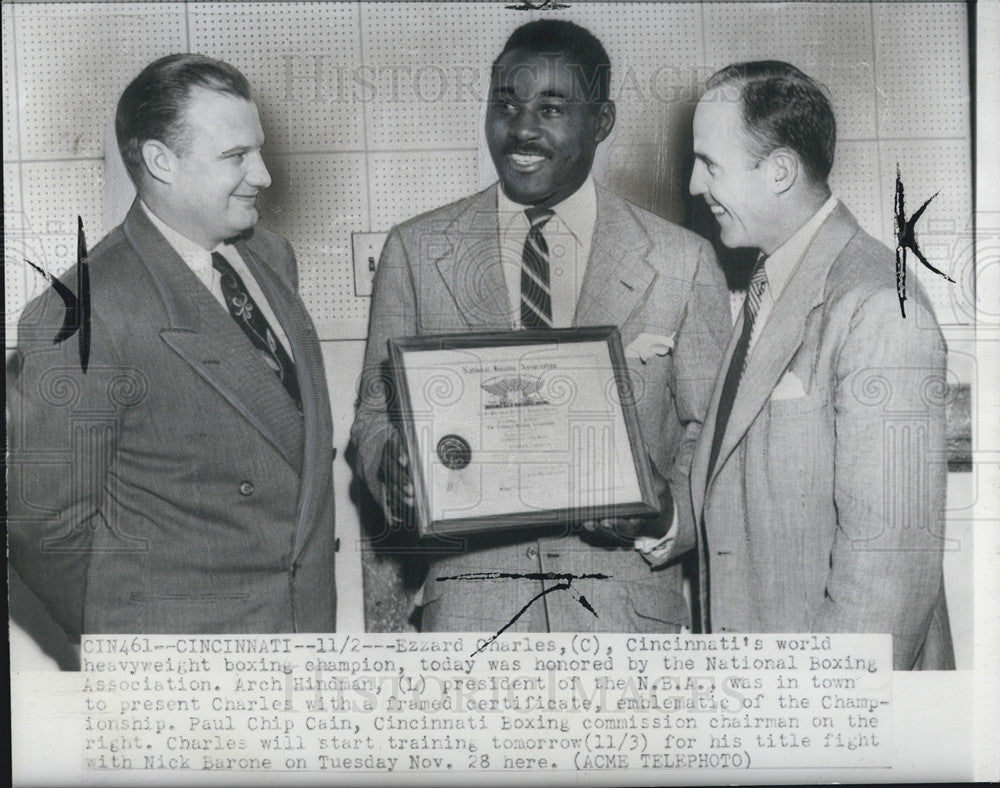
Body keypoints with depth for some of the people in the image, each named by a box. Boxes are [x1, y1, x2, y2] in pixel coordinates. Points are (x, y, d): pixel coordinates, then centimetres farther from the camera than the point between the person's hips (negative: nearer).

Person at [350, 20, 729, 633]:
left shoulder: (682, 262, 1)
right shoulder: (415, 252, 4)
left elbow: (713, 431, 7)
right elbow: (376, 414, 9)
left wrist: (667, 502, -13)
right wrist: (394, 466, -13)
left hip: (629, 606, 0)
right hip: (471, 602, 1)